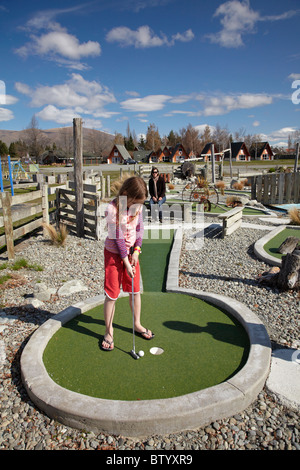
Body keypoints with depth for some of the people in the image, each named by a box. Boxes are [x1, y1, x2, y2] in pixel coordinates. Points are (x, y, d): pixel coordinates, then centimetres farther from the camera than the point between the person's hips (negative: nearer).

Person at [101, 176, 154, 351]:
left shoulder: (138, 205, -6)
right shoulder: (113, 208, -24)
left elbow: (140, 228, 2)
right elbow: (117, 238, -21)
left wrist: (136, 251, -9)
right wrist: (126, 262, -18)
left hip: (131, 251, 5)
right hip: (114, 252, -5)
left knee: (135, 290, 12)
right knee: (112, 294, 1)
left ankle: (137, 324, 32)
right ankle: (109, 332, 18)